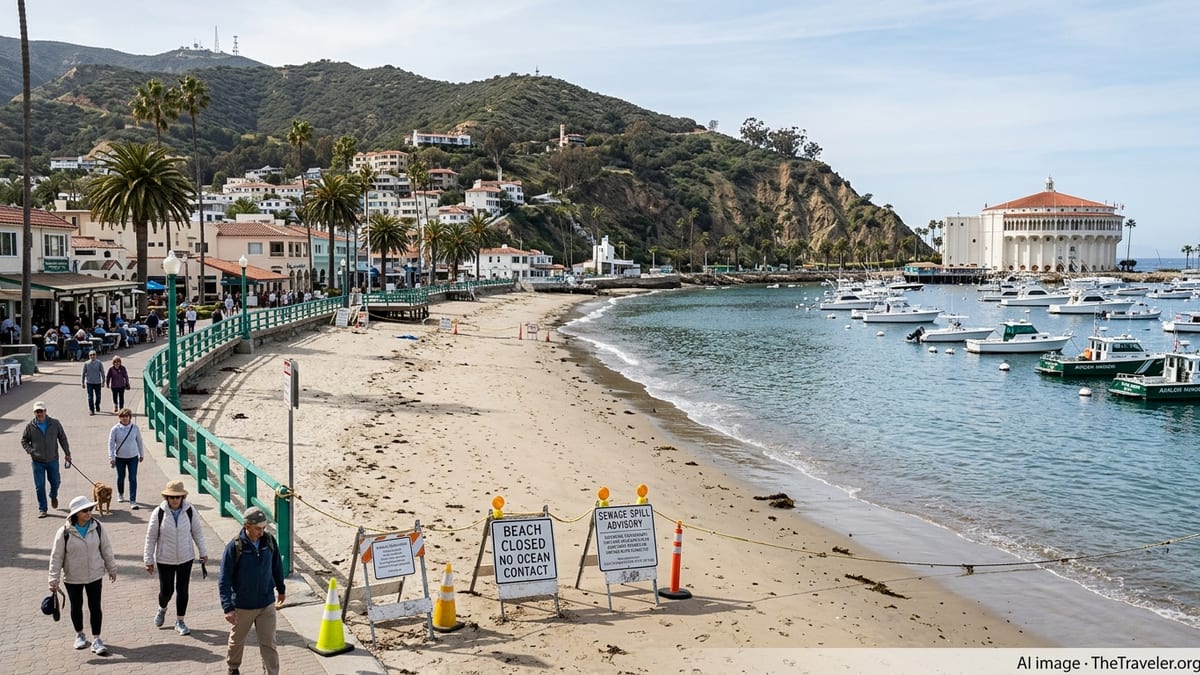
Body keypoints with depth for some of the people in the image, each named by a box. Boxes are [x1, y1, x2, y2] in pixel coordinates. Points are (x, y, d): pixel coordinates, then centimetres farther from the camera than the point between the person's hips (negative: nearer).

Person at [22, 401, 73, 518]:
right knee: (39, 486, 1)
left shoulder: (55, 424, -4)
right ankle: (42, 509, 12)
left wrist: (67, 453, 3)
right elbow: (24, 441, 7)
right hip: (37, 461, -1)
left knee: (55, 481, 12)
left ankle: (53, 496, 45)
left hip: (52, 460, 1)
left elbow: (62, 438, 4)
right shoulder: (30, 426, -5)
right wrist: (31, 451, -10)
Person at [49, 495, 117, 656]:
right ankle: (79, 635, 38)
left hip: (95, 575, 1)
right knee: (76, 607, 17)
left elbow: (106, 549, 2)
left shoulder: (97, 528, -9)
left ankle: (96, 640, 13)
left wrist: (112, 569, 10)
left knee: (95, 607, 2)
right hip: (72, 578, -1)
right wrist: (54, 580, -10)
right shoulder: (64, 532, -17)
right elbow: (56, 557, -10)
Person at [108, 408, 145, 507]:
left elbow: (139, 441, 5)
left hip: (133, 457, 0)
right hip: (119, 457, 0)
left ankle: (133, 501, -2)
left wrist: (142, 454, 12)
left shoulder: (135, 428, -6)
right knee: (121, 477, 17)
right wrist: (111, 458, -10)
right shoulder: (115, 429, -10)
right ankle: (120, 494, 42)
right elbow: (111, 444, -6)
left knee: (133, 478, -5)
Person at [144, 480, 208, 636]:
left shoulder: (189, 511, -9)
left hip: (185, 558, 2)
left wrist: (203, 552, 9)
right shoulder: (159, 513, -14)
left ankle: (180, 622, 22)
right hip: (165, 559, -1)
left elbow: (197, 532, 4)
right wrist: (149, 560, -3)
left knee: (182, 590, 7)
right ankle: (162, 609, 40)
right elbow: (151, 537, -6)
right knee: (166, 590, 5)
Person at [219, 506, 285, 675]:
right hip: (242, 606, -1)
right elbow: (224, 581, -16)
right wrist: (228, 608, -20)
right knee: (237, 640, 21)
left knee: (268, 643, 1)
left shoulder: (269, 541, -8)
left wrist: (281, 589, 19)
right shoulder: (234, 547, -19)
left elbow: (277, 567, 9)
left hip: (267, 604, 1)